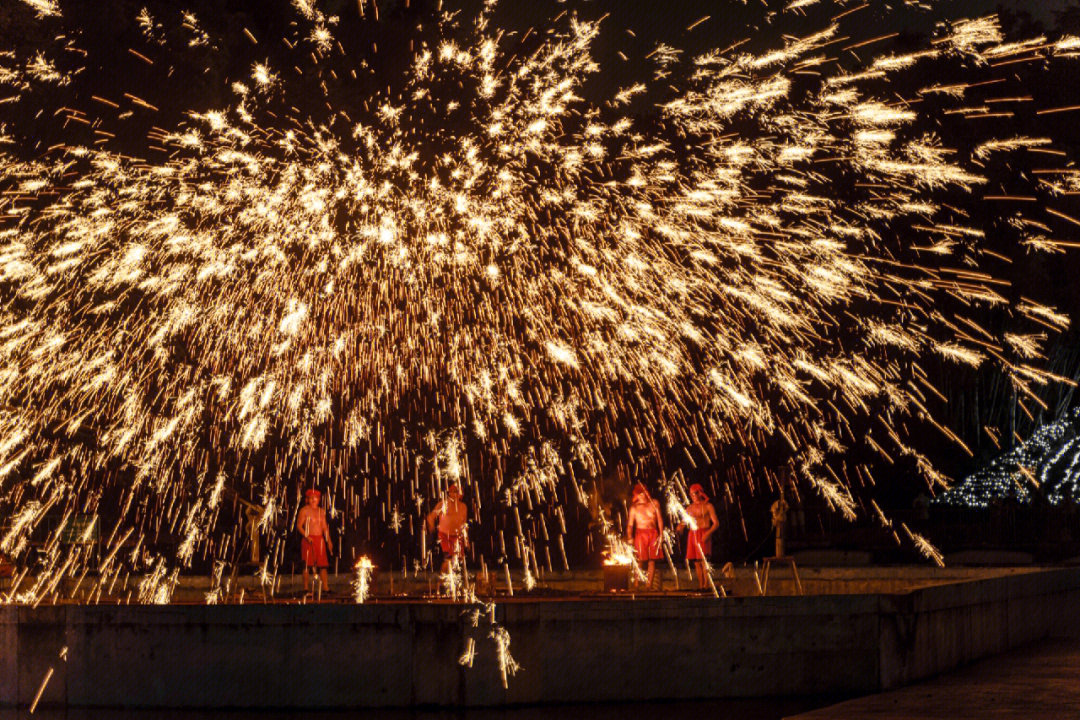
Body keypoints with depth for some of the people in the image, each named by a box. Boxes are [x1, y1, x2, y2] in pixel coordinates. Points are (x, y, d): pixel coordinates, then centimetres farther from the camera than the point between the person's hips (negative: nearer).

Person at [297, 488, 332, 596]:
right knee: (307, 564, -5)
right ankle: (306, 588, -2)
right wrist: (306, 536, -18)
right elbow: (299, 525, -5)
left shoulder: (321, 511, 17)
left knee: (323, 565, 1)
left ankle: (325, 587, 2)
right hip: (308, 540, -5)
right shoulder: (304, 510, 0)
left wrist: (328, 541, 12)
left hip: (320, 540, 5)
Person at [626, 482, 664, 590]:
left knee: (652, 560, 0)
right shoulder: (634, 507, 5)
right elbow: (630, 524, 2)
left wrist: (661, 533, 3)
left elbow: (659, 519, 11)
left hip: (653, 534, 2)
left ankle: (649, 586, 4)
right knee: (640, 560, -8)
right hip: (641, 534, -2)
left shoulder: (654, 503, 10)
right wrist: (629, 537, -11)